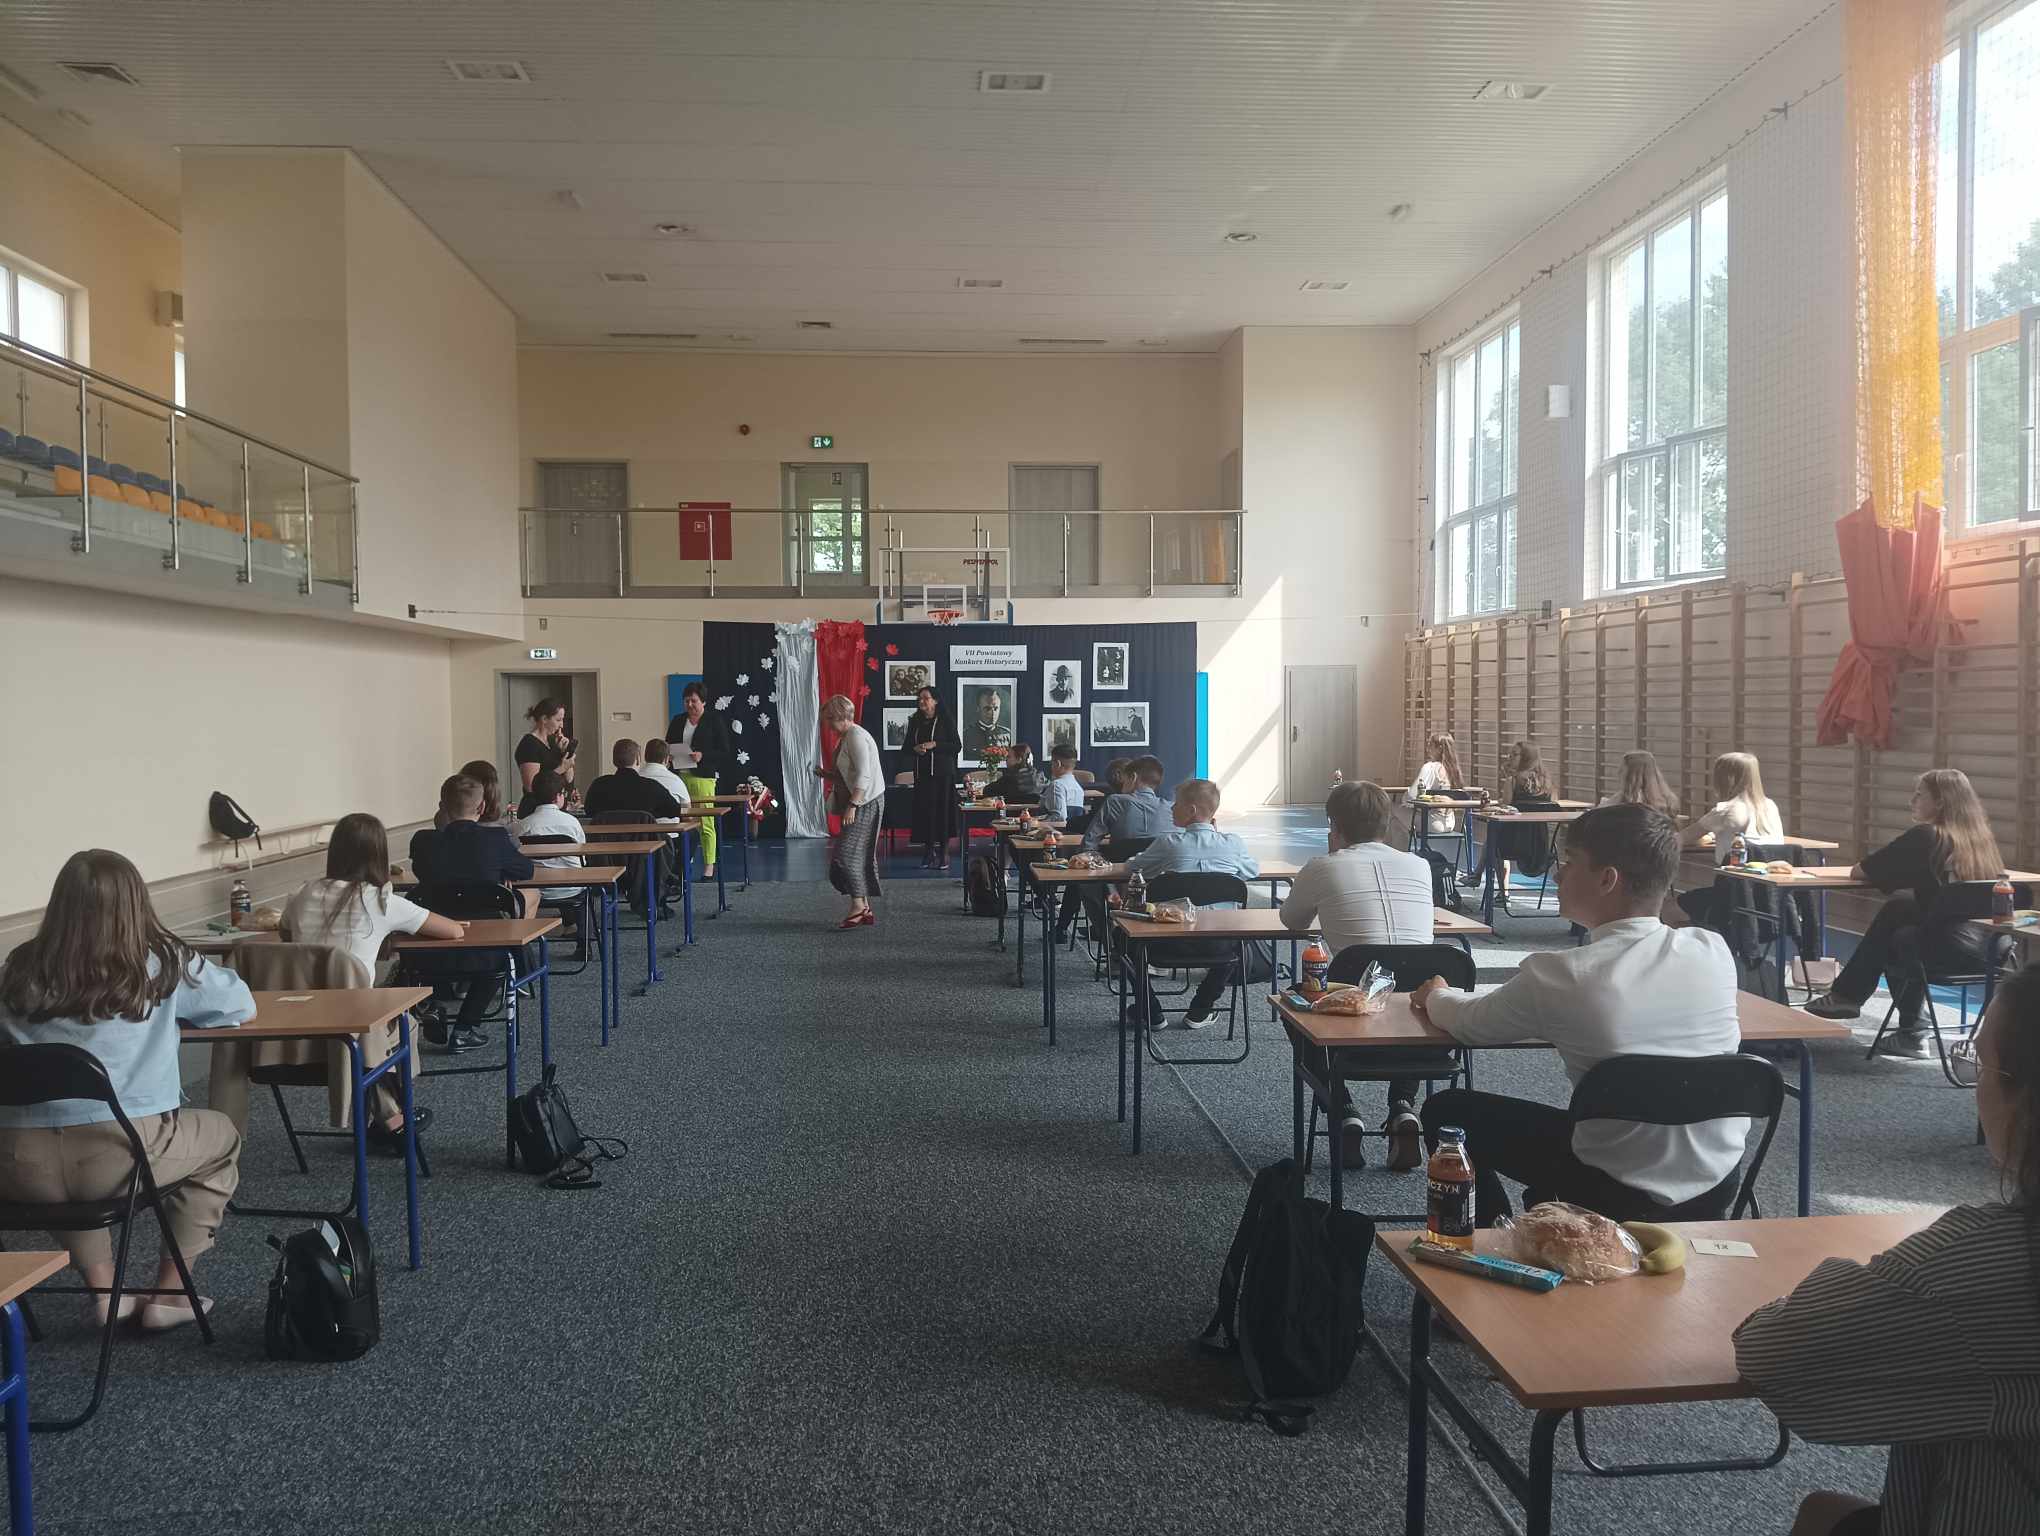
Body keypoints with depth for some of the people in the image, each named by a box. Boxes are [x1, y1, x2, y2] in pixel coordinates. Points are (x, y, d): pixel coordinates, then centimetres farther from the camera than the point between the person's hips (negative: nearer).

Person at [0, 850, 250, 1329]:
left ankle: (104, 1290, 28)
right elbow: (240, 1004, 14)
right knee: (221, 1137, 27)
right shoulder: (162, 965, 1)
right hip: (120, 1152, -4)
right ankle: (169, 1294, 26)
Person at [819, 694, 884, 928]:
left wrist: (852, 805, -27)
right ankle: (865, 910, 13)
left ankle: (858, 905, -8)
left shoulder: (857, 737, -14)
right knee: (859, 855, 10)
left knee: (846, 852, -12)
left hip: (865, 803, -10)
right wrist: (828, 775, 11)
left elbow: (863, 775, -22)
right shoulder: (845, 737, 18)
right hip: (857, 804, 10)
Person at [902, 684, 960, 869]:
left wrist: (934, 745, -16)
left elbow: (957, 746, -5)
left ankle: (943, 854, 0)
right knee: (924, 812, 1)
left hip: (943, 773, -4)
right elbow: (906, 747, 16)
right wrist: (915, 749, -6)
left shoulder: (946, 721, -1)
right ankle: (928, 852, 10)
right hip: (922, 774, 4)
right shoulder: (915, 722, 12)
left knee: (943, 811, -5)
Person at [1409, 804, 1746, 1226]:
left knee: (1446, 1111, 12)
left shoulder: (1559, 975, -22)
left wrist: (1436, 995, 19)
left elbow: (1469, 1023, -4)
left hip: (1624, 1193, -5)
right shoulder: (1714, 951, -9)